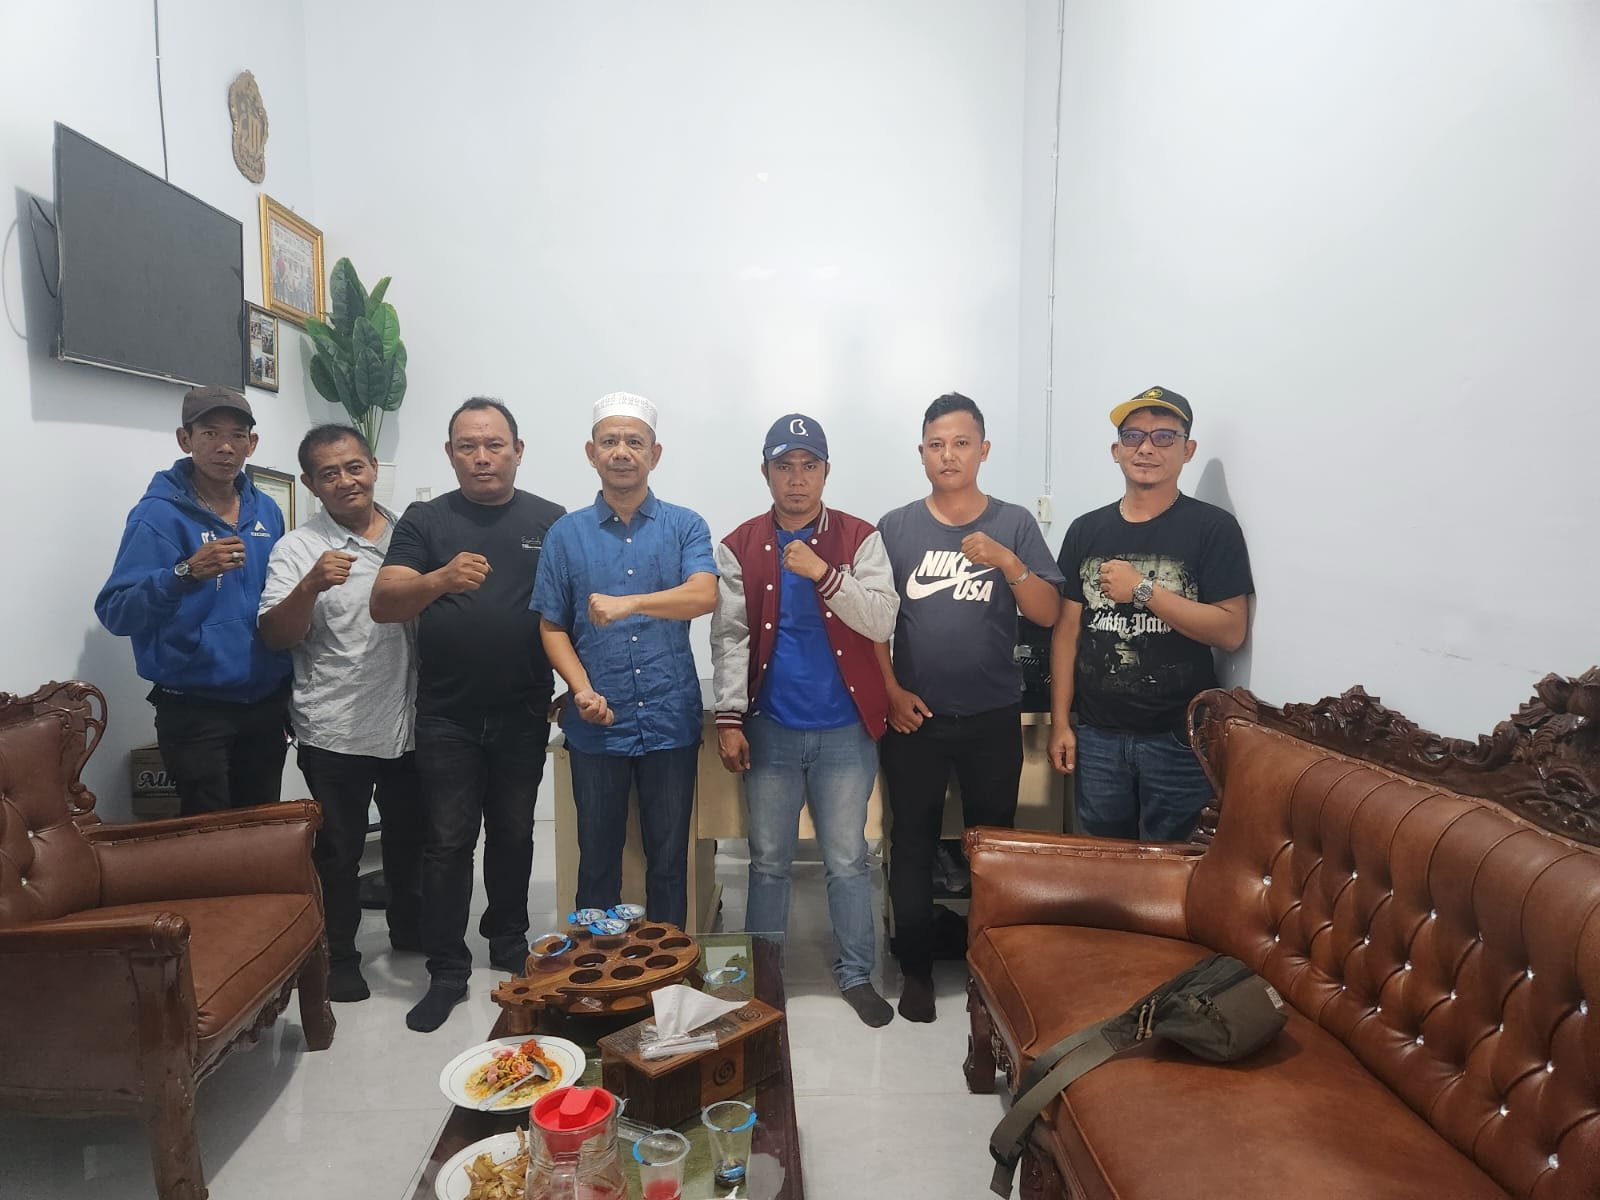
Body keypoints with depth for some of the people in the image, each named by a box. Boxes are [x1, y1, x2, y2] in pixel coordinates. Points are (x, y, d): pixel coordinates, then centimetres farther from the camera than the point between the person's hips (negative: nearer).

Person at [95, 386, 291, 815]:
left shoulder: (267, 511, 5)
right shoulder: (158, 514, -12)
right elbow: (115, 614, -19)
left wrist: (287, 697, 6)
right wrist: (185, 574, -35)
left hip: (266, 704, 5)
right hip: (195, 711, -5)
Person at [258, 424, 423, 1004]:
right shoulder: (298, 549, -7)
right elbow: (277, 637, -15)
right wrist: (310, 586, -31)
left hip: (409, 722, 4)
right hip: (335, 732, -4)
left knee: (411, 838, 20)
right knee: (339, 850, 9)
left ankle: (409, 928, 42)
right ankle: (338, 957, 27)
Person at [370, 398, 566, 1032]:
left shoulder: (549, 520, 3)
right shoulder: (425, 520, 1)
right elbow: (382, 604, -10)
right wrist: (440, 580, -30)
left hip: (522, 714, 1)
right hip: (446, 715, -1)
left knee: (513, 834, 14)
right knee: (447, 843, 4)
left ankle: (508, 941, 33)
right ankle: (447, 972, 16)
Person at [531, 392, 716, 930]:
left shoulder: (685, 527, 1)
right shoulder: (566, 533, 4)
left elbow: (704, 596, -17)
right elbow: (552, 627, 4)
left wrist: (627, 603, -31)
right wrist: (582, 690, -12)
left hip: (671, 722, 0)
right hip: (596, 725, 1)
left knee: (669, 859, 12)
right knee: (597, 857, 13)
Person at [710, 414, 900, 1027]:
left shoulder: (860, 539, -1)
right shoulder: (740, 548, 2)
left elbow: (882, 622, -9)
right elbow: (729, 638, -1)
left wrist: (825, 573, -21)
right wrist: (729, 718, -7)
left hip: (845, 730, -1)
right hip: (770, 729, 1)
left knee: (847, 860, 9)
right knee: (768, 860, 13)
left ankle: (856, 973, 27)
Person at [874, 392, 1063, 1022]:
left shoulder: (1015, 524, 0)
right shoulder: (895, 528, 1)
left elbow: (1048, 614, -5)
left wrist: (1007, 562, -20)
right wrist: (891, 690, -6)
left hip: (993, 717, 0)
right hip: (914, 716, 0)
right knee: (913, 845, 9)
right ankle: (917, 969, 25)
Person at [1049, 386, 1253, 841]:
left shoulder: (1213, 527, -4)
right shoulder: (1086, 530, 7)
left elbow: (1231, 631, -12)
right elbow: (1067, 629, 7)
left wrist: (1143, 590, -17)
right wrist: (1060, 722, 4)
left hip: (1179, 739, -3)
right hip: (1097, 735, 3)